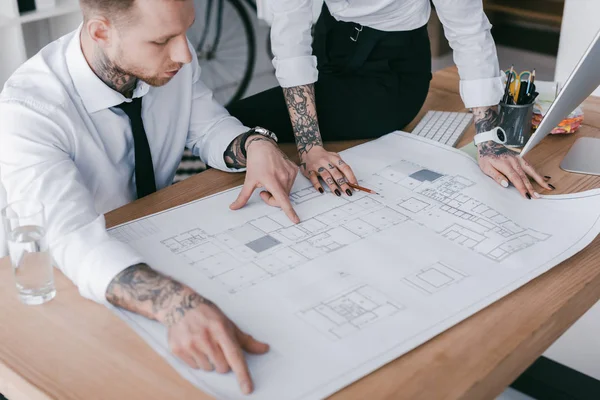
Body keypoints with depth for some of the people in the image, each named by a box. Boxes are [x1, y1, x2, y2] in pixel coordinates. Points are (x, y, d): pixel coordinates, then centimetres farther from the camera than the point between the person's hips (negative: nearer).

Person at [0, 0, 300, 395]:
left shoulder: (174, 57, -14)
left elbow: (210, 127, 2)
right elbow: (75, 239, -43)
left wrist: (256, 144, -22)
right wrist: (178, 303, -60)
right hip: (82, 279, -4)